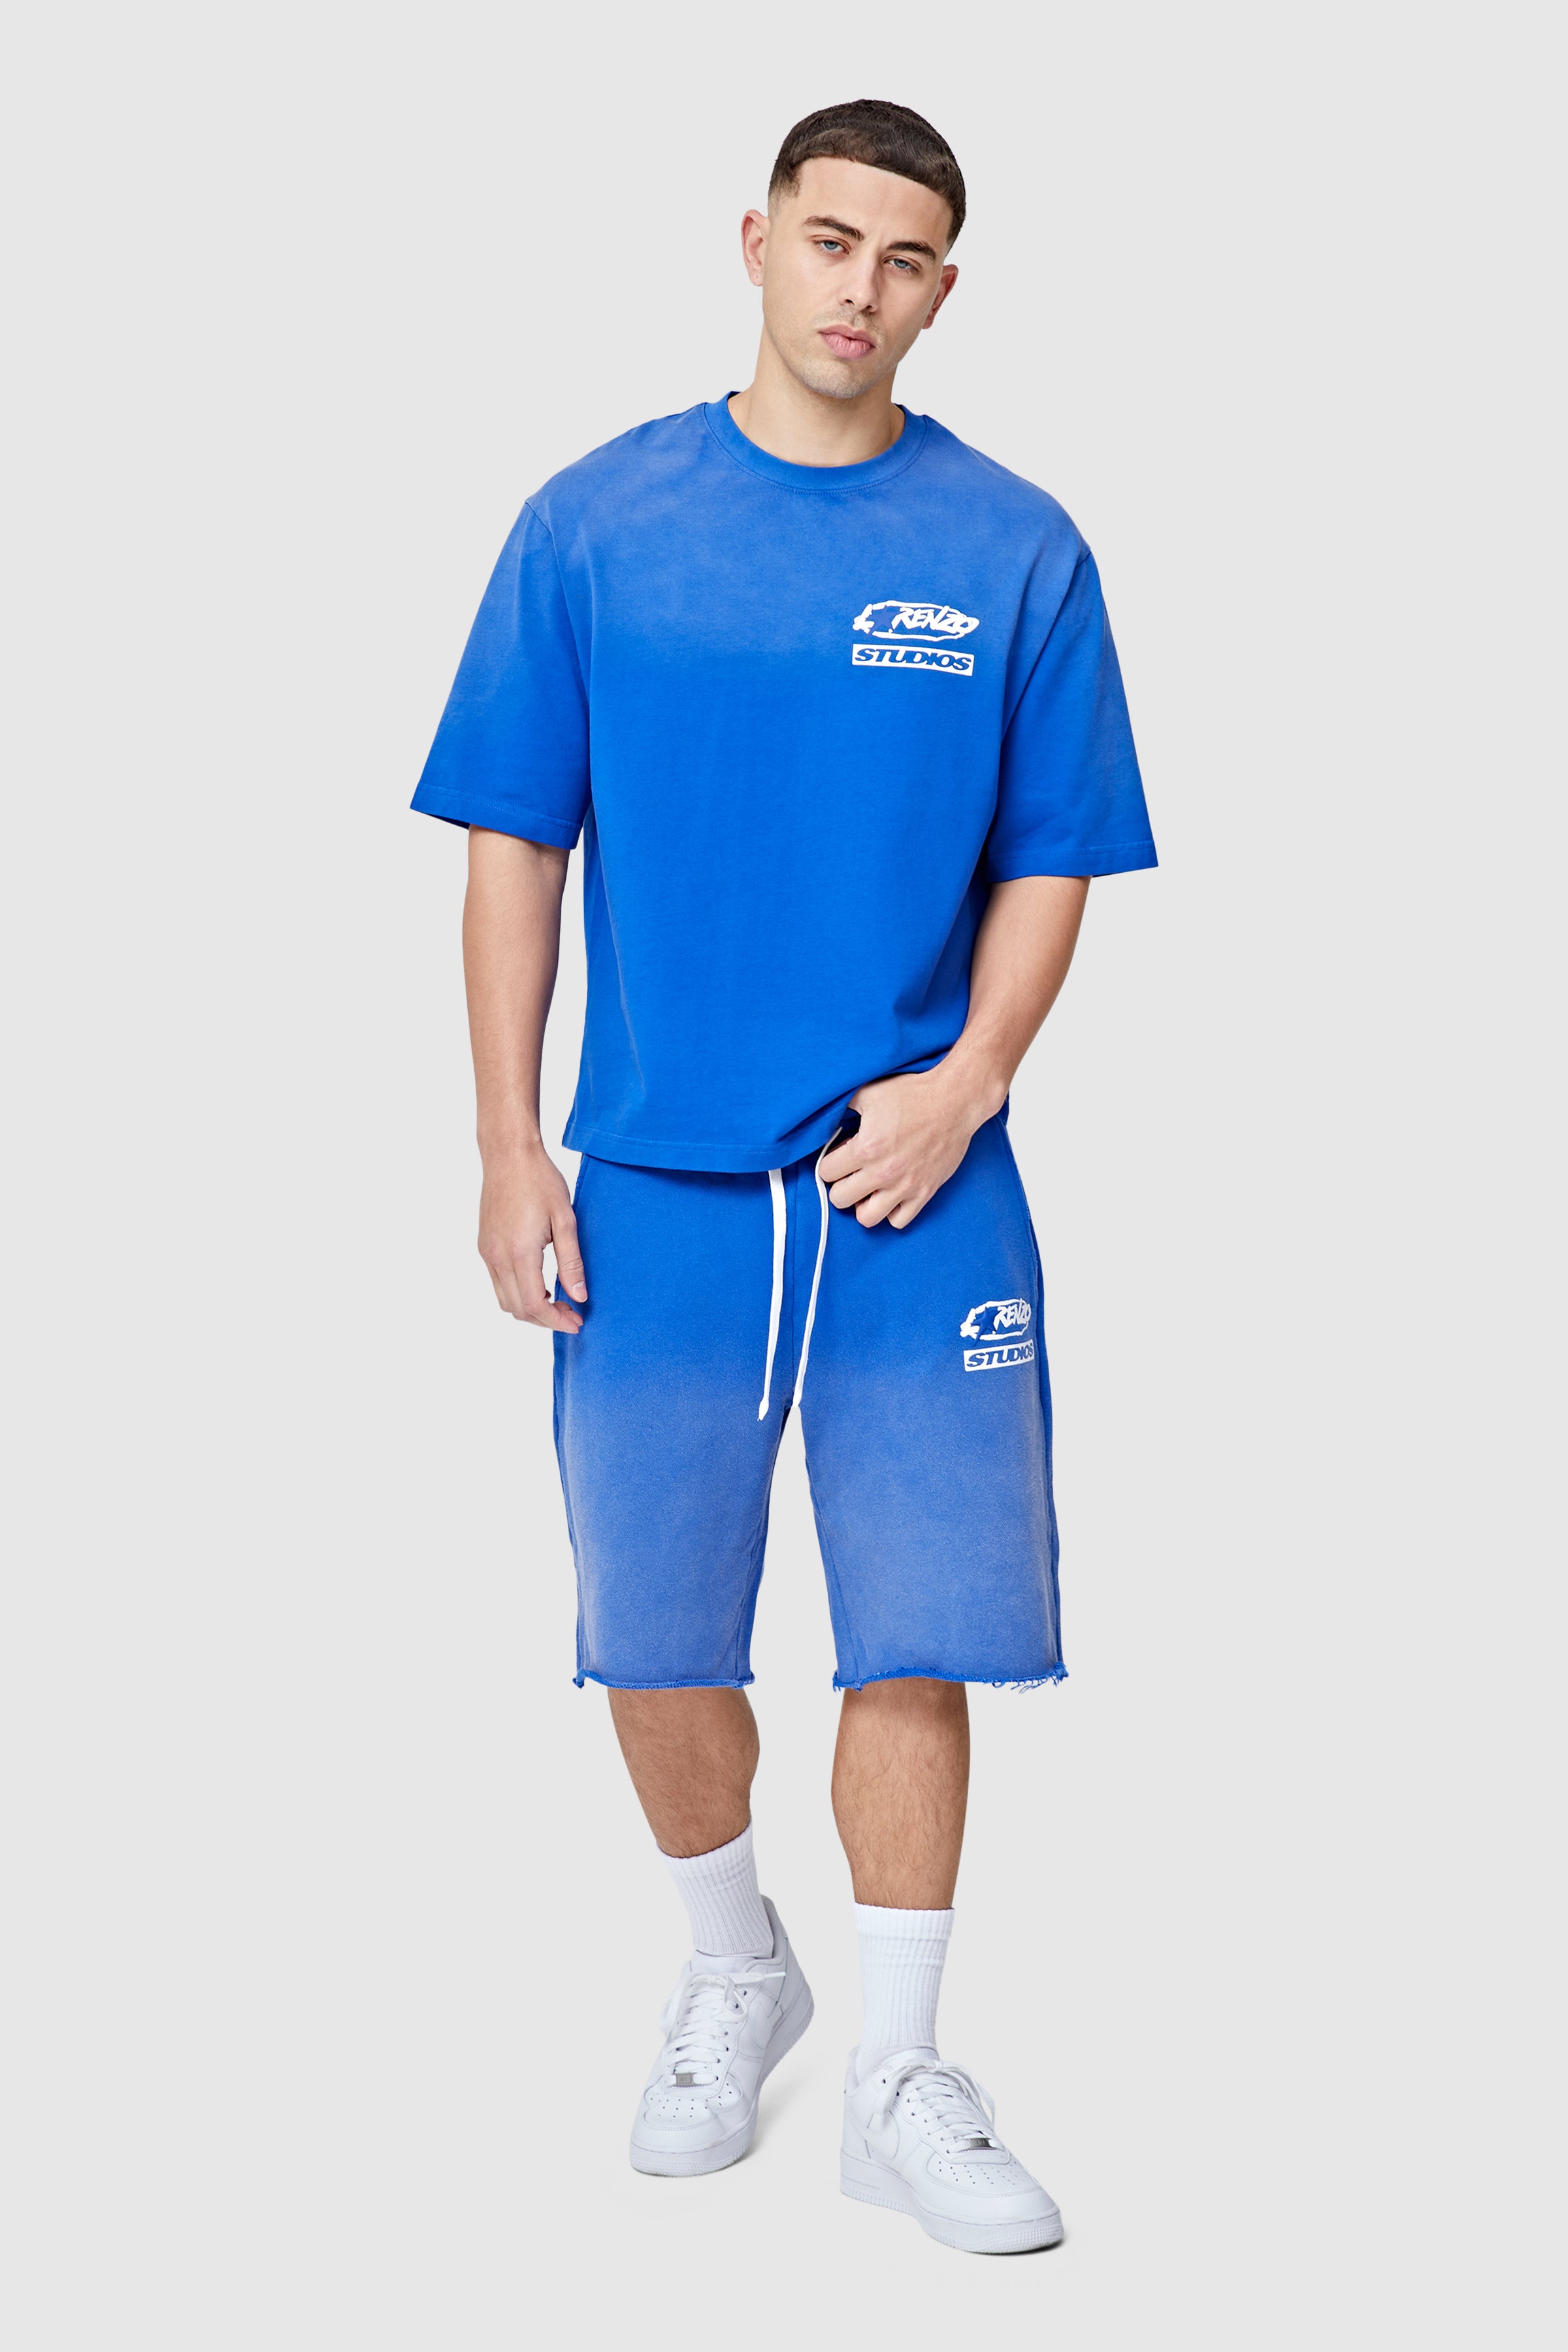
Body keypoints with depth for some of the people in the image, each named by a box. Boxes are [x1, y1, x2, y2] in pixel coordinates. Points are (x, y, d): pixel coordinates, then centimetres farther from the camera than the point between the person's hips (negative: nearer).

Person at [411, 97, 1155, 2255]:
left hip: (919, 1189, 0)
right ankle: (736, 1974, 36)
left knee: (915, 1647, 2)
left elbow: (1049, 864, 5)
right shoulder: (595, 523, 1)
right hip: (656, 1186, 1)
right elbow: (514, 849, 3)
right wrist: (508, 1152, -2)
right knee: (652, 1645, 9)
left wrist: (966, 1082, -11)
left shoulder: (1015, 551, 1)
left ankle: (898, 2081, 19)